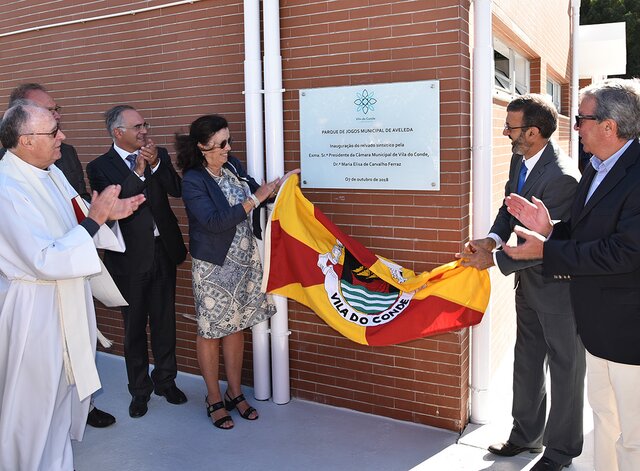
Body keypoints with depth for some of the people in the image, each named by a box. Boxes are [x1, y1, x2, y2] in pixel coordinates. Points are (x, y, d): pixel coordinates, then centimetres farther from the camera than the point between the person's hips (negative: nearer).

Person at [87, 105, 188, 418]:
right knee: (135, 326, 10)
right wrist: (138, 172, -21)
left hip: (162, 252, 3)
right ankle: (140, 389, 26)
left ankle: (165, 380, 32)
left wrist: (156, 164, -18)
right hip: (130, 258, -2)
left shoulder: (158, 156, 4)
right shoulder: (100, 167, -6)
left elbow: (177, 190, -6)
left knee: (164, 321, 14)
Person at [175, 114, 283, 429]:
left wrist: (275, 187, -6)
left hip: (245, 262, 6)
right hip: (214, 267, -6)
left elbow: (256, 192, 13)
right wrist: (254, 199, -25)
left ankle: (234, 393, 30)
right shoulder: (193, 181, -17)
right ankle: (214, 400, 25)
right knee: (210, 332, 8)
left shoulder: (233, 166, 1)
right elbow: (214, 221, -25)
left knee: (235, 327, 15)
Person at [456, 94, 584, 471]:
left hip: (558, 286, -9)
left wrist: (496, 260, -21)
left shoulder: (561, 177, -28)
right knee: (527, 362, 20)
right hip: (529, 282, 9)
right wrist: (492, 239, -9)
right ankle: (527, 434, 39)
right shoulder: (520, 160, 0)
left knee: (565, 368, 10)